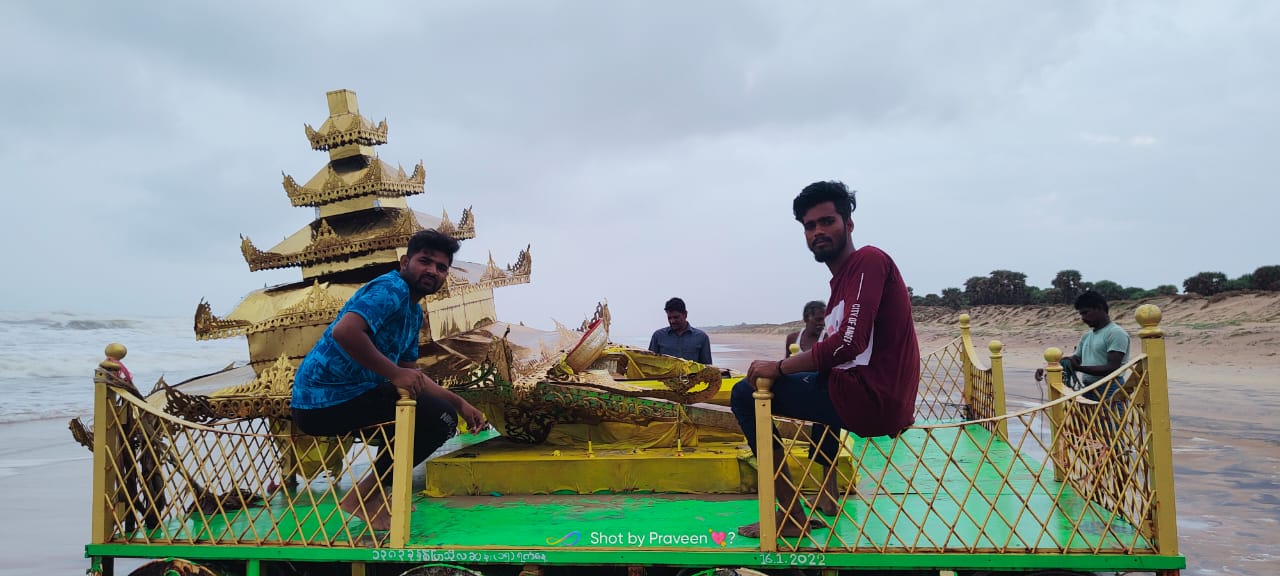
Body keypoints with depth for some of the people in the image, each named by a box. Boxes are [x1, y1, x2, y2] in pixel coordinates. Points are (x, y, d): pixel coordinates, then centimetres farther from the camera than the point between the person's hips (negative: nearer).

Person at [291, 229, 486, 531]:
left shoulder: (414, 312, 18)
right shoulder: (391, 289, -14)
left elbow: (412, 375, 21)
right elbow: (344, 331, -31)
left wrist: (459, 403, 13)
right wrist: (395, 374, -24)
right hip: (328, 401, -10)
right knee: (440, 418, -16)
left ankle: (376, 491, 18)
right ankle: (366, 495, -4)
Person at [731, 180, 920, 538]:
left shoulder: (868, 260, -9)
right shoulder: (842, 278, 20)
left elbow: (849, 343, -21)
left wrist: (779, 367, -12)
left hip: (871, 400, -10)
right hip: (886, 402, 10)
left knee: (746, 394, -6)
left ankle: (791, 516, -4)